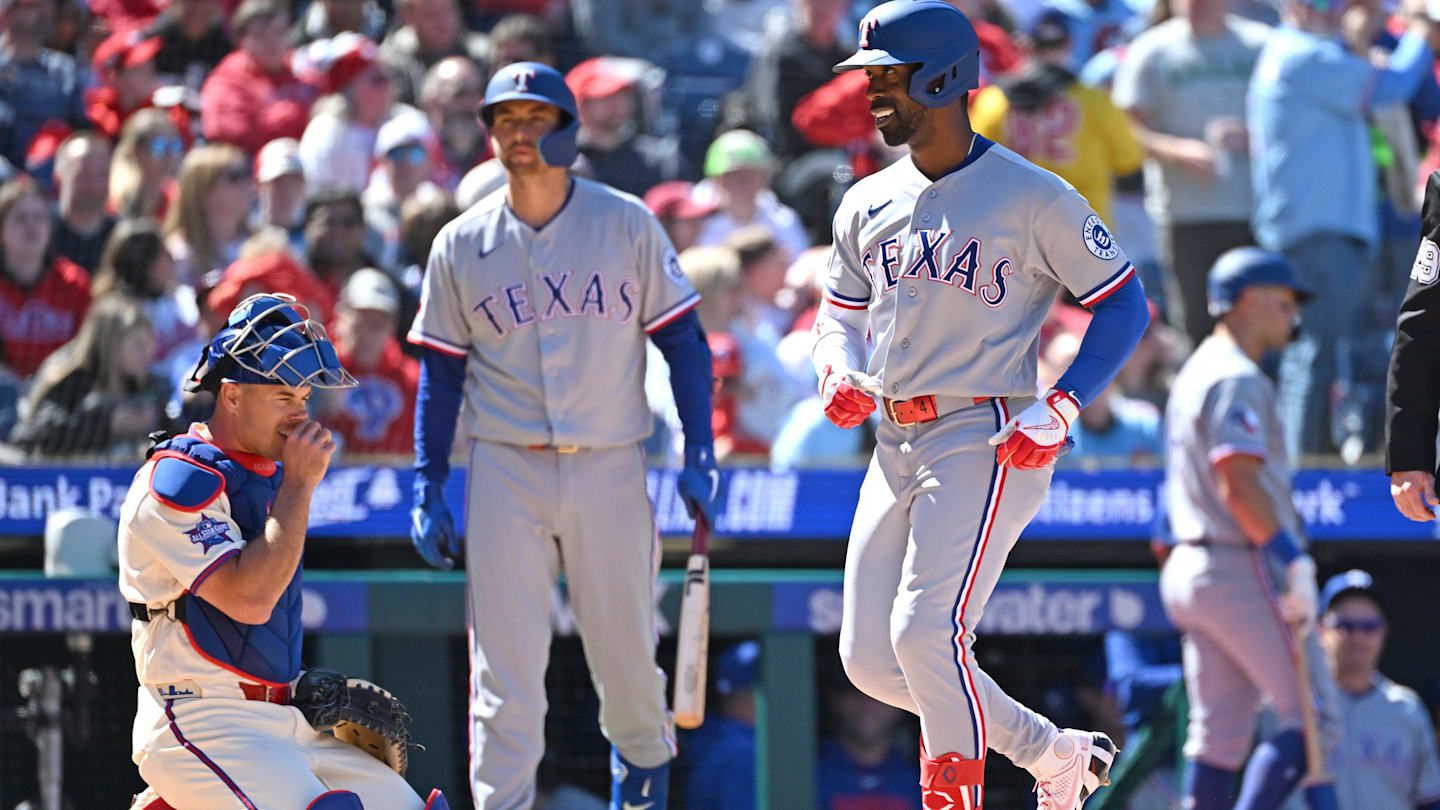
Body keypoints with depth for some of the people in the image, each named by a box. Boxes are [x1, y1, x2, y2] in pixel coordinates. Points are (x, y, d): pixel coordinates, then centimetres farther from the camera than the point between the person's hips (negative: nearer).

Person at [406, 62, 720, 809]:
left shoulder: (627, 224, 2)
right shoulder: (461, 244, 5)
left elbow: (683, 341, 3)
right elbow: (440, 374, 9)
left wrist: (699, 457, -5)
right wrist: (428, 490, 3)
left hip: (610, 469, 0)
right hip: (504, 474, 0)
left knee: (626, 654, 7)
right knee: (504, 669, -6)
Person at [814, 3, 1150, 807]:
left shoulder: (1031, 196, -6)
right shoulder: (868, 204, 14)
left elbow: (1124, 303, -4)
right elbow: (841, 309, 24)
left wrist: (1060, 410, -16)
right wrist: (841, 376, 1)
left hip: (986, 444, -8)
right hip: (896, 445, 8)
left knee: (926, 634, -20)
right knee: (870, 659, 4)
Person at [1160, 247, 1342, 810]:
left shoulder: (1194, 375, 21)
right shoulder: (1237, 378, -11)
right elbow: (1239, 484, -21)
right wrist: (1295, 560, -22)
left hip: (1190, 570, 10)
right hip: (1243, 572, -10)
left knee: (1220, 736, 9)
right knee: (1311, 720, -9)